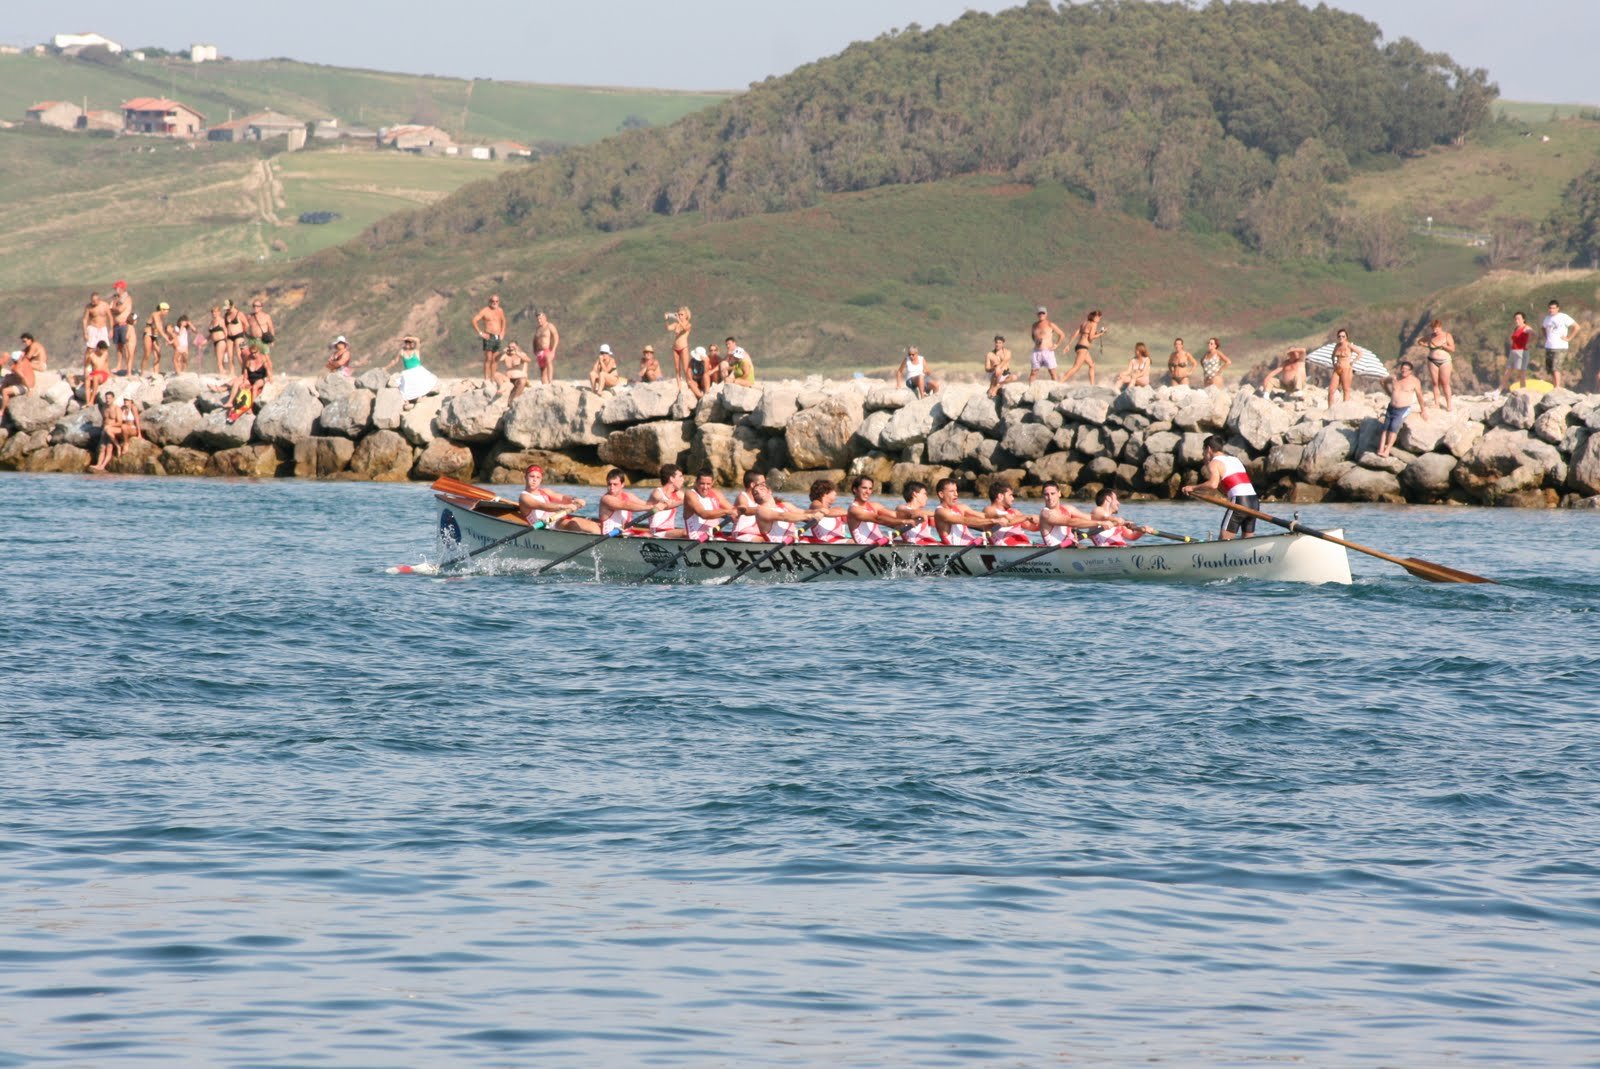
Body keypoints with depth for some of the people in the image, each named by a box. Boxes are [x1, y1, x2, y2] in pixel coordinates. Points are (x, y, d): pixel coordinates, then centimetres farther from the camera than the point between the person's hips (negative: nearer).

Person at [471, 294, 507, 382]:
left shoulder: (500, 311, 13)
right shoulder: (485, 311, -4)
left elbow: (503, 321, 31)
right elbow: (474, 321, -10)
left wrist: (502, 333, 18)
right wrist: (480, 333, -12)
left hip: (498, 338, 6)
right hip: (489, 337, -6)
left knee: (495, 360, 6)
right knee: (488, 359, -10)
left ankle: (493, 379, 10)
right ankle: (486, 379, -11)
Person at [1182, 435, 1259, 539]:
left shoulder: (1214, 463, 1)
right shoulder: (1234, 458, 25)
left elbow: (1213, 484, -18)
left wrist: (1193, 488, -8)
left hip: (1239, 501, -7)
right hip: (1254, 501, 7)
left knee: (1223, 541, -7)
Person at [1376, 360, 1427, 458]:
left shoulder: (1414, 381, -6)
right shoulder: (1394, 377, 5)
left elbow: (1419, 396, 2)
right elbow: (1384, 382, 25)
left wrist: (1423, 410, 8)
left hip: (1403, 410, -5)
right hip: (1391, 408, 5)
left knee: (1393, 426, -24)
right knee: (1385, 428, -10)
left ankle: (1387, 450, -28)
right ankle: (1380, 450, -16)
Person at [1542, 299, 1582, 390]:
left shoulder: (1563, 317, -7)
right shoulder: (1547, 317, 12)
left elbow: (1577, 327, -10)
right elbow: (1543, 328, 33)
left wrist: (1568, 338, -11)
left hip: (1560, 348, -7)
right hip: (1548, 347, 7)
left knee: (1555, 368, -19)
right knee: (1549, 370, 6)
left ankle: (1558, 387, -19)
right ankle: (1555, 387, 15)